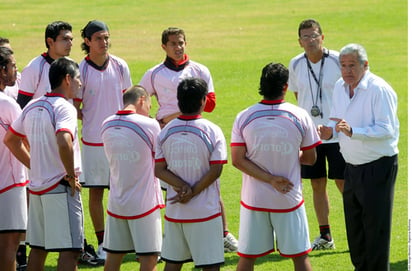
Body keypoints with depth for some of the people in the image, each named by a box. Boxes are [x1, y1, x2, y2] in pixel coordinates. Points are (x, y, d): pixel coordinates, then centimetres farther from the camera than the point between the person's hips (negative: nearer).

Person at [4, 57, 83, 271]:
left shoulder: (33, 107, 11)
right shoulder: (64, 108, -14)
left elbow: (10, 139, 21)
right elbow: (63, 142, -32)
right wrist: (71, 175, -19)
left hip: (37, 187, 8)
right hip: (61, 188, -8)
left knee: (38, 247, 14)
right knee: (69, 250, -8)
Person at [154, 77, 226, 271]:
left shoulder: (166, 132, 2)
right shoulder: (212, 132, -10)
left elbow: (159, 170, -2)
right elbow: (215, 171, -14)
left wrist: (182, 186, -11)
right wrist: (191, 194, -9)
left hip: (174, 211, 4)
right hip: (205, 212, -4)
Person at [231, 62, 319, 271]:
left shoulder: (244, 118, -6)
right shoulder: (300, 117, -8)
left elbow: (238, 160, -11)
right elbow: (310, 158, 0)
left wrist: (270, 179, -11)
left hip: (254, 199, 1)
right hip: (289, 199, -1)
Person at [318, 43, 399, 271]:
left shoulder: (379, 90, -18)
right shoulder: (340, 88, 7)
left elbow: (386, 129, -25)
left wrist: (352, 131, -36)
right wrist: (330, 131, -6)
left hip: (378, 167, -8)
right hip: (352, 167, 8)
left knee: (376, 227, -4)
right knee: (354, 225, 15)